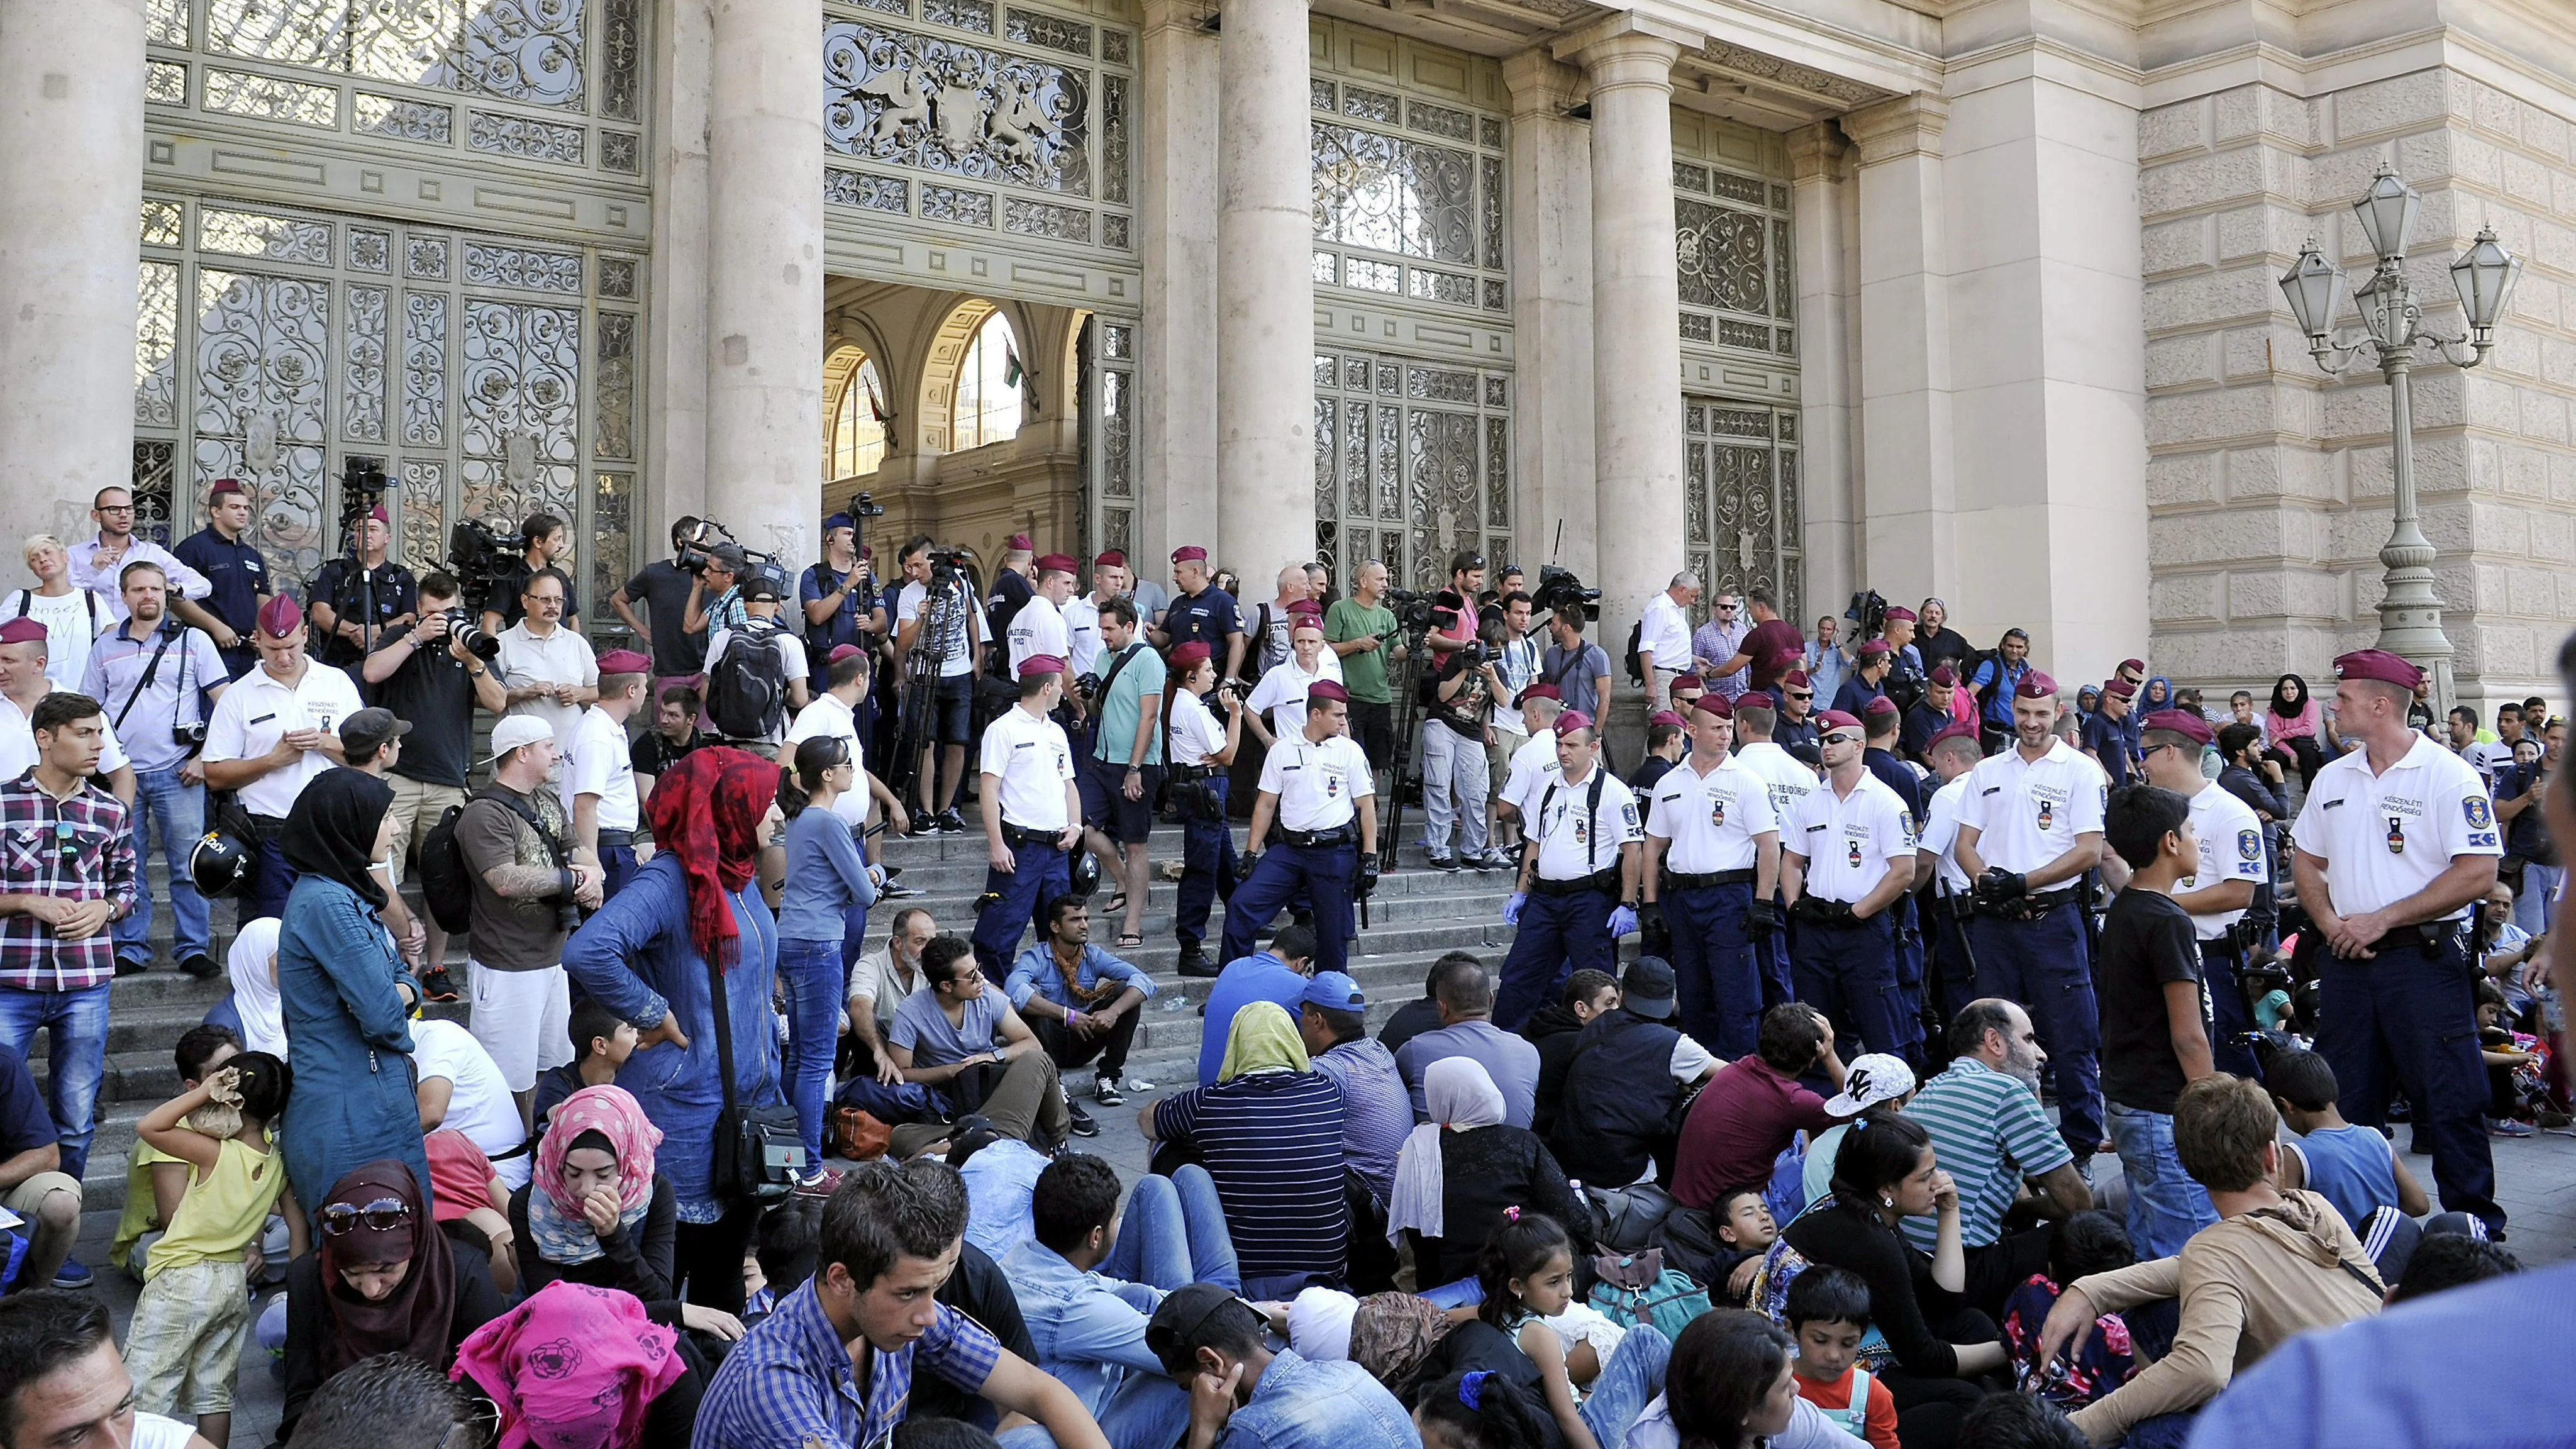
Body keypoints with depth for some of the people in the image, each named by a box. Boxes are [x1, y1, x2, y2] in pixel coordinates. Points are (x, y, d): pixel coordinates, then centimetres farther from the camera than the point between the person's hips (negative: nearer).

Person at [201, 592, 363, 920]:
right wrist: (272, 760, -11)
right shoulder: (238, 696, 4)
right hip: (270, 836, -1)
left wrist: (325, 743, -9)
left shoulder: (337, 683, 9)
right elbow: (214, 775, 1)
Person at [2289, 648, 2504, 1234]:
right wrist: (2330, 923, -2)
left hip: (2423, 960, -6)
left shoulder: (2448, 775, -9)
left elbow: (2478, 873, -15)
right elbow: (2307, 861, 17)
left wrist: (2382, 920, -16)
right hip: (2348, 961, 6)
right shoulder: (2333, 778, 10)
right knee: (2348, 1102, 12)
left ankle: (2476, 1224, 11)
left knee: (2449, 1099, -2)